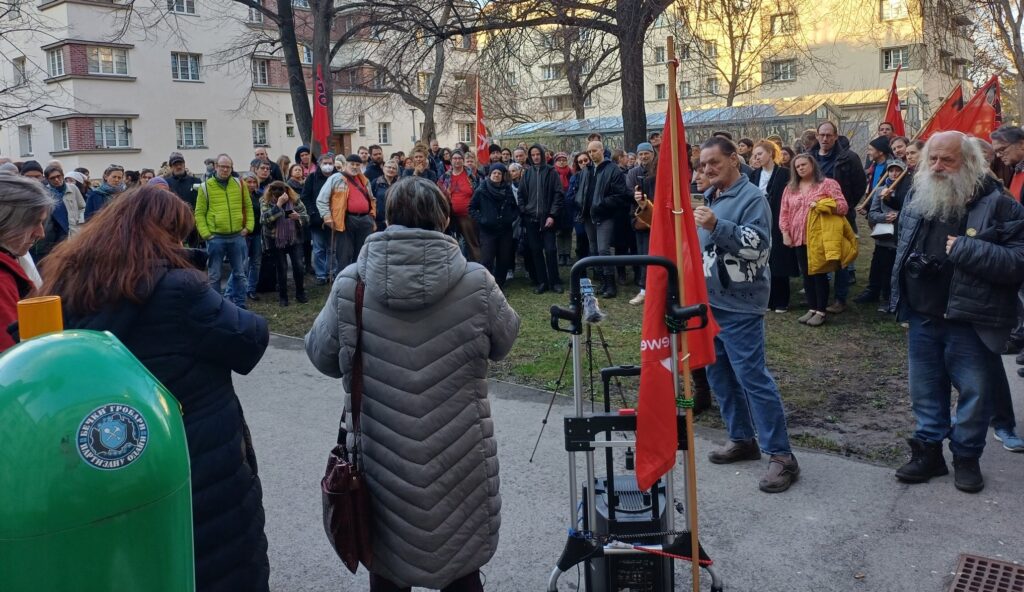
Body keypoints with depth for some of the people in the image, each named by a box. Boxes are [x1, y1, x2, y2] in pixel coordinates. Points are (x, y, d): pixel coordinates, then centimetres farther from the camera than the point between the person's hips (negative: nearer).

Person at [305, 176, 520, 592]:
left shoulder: (351, 285, -11)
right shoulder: (475, 282, -12)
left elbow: (321, 354, 3)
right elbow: (504, 341, 4)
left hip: (381, 460, 1)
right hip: (459, 459, 0)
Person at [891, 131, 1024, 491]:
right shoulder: (917, 198, 6)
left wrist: (967, 250, -26)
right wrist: (909, 264, 5)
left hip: (970, 320, -5)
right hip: (922, 317, 5)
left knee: (974, 392, 8)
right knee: (925, 390, 15)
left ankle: (967, 456, 26)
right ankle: (929, 451, 30)